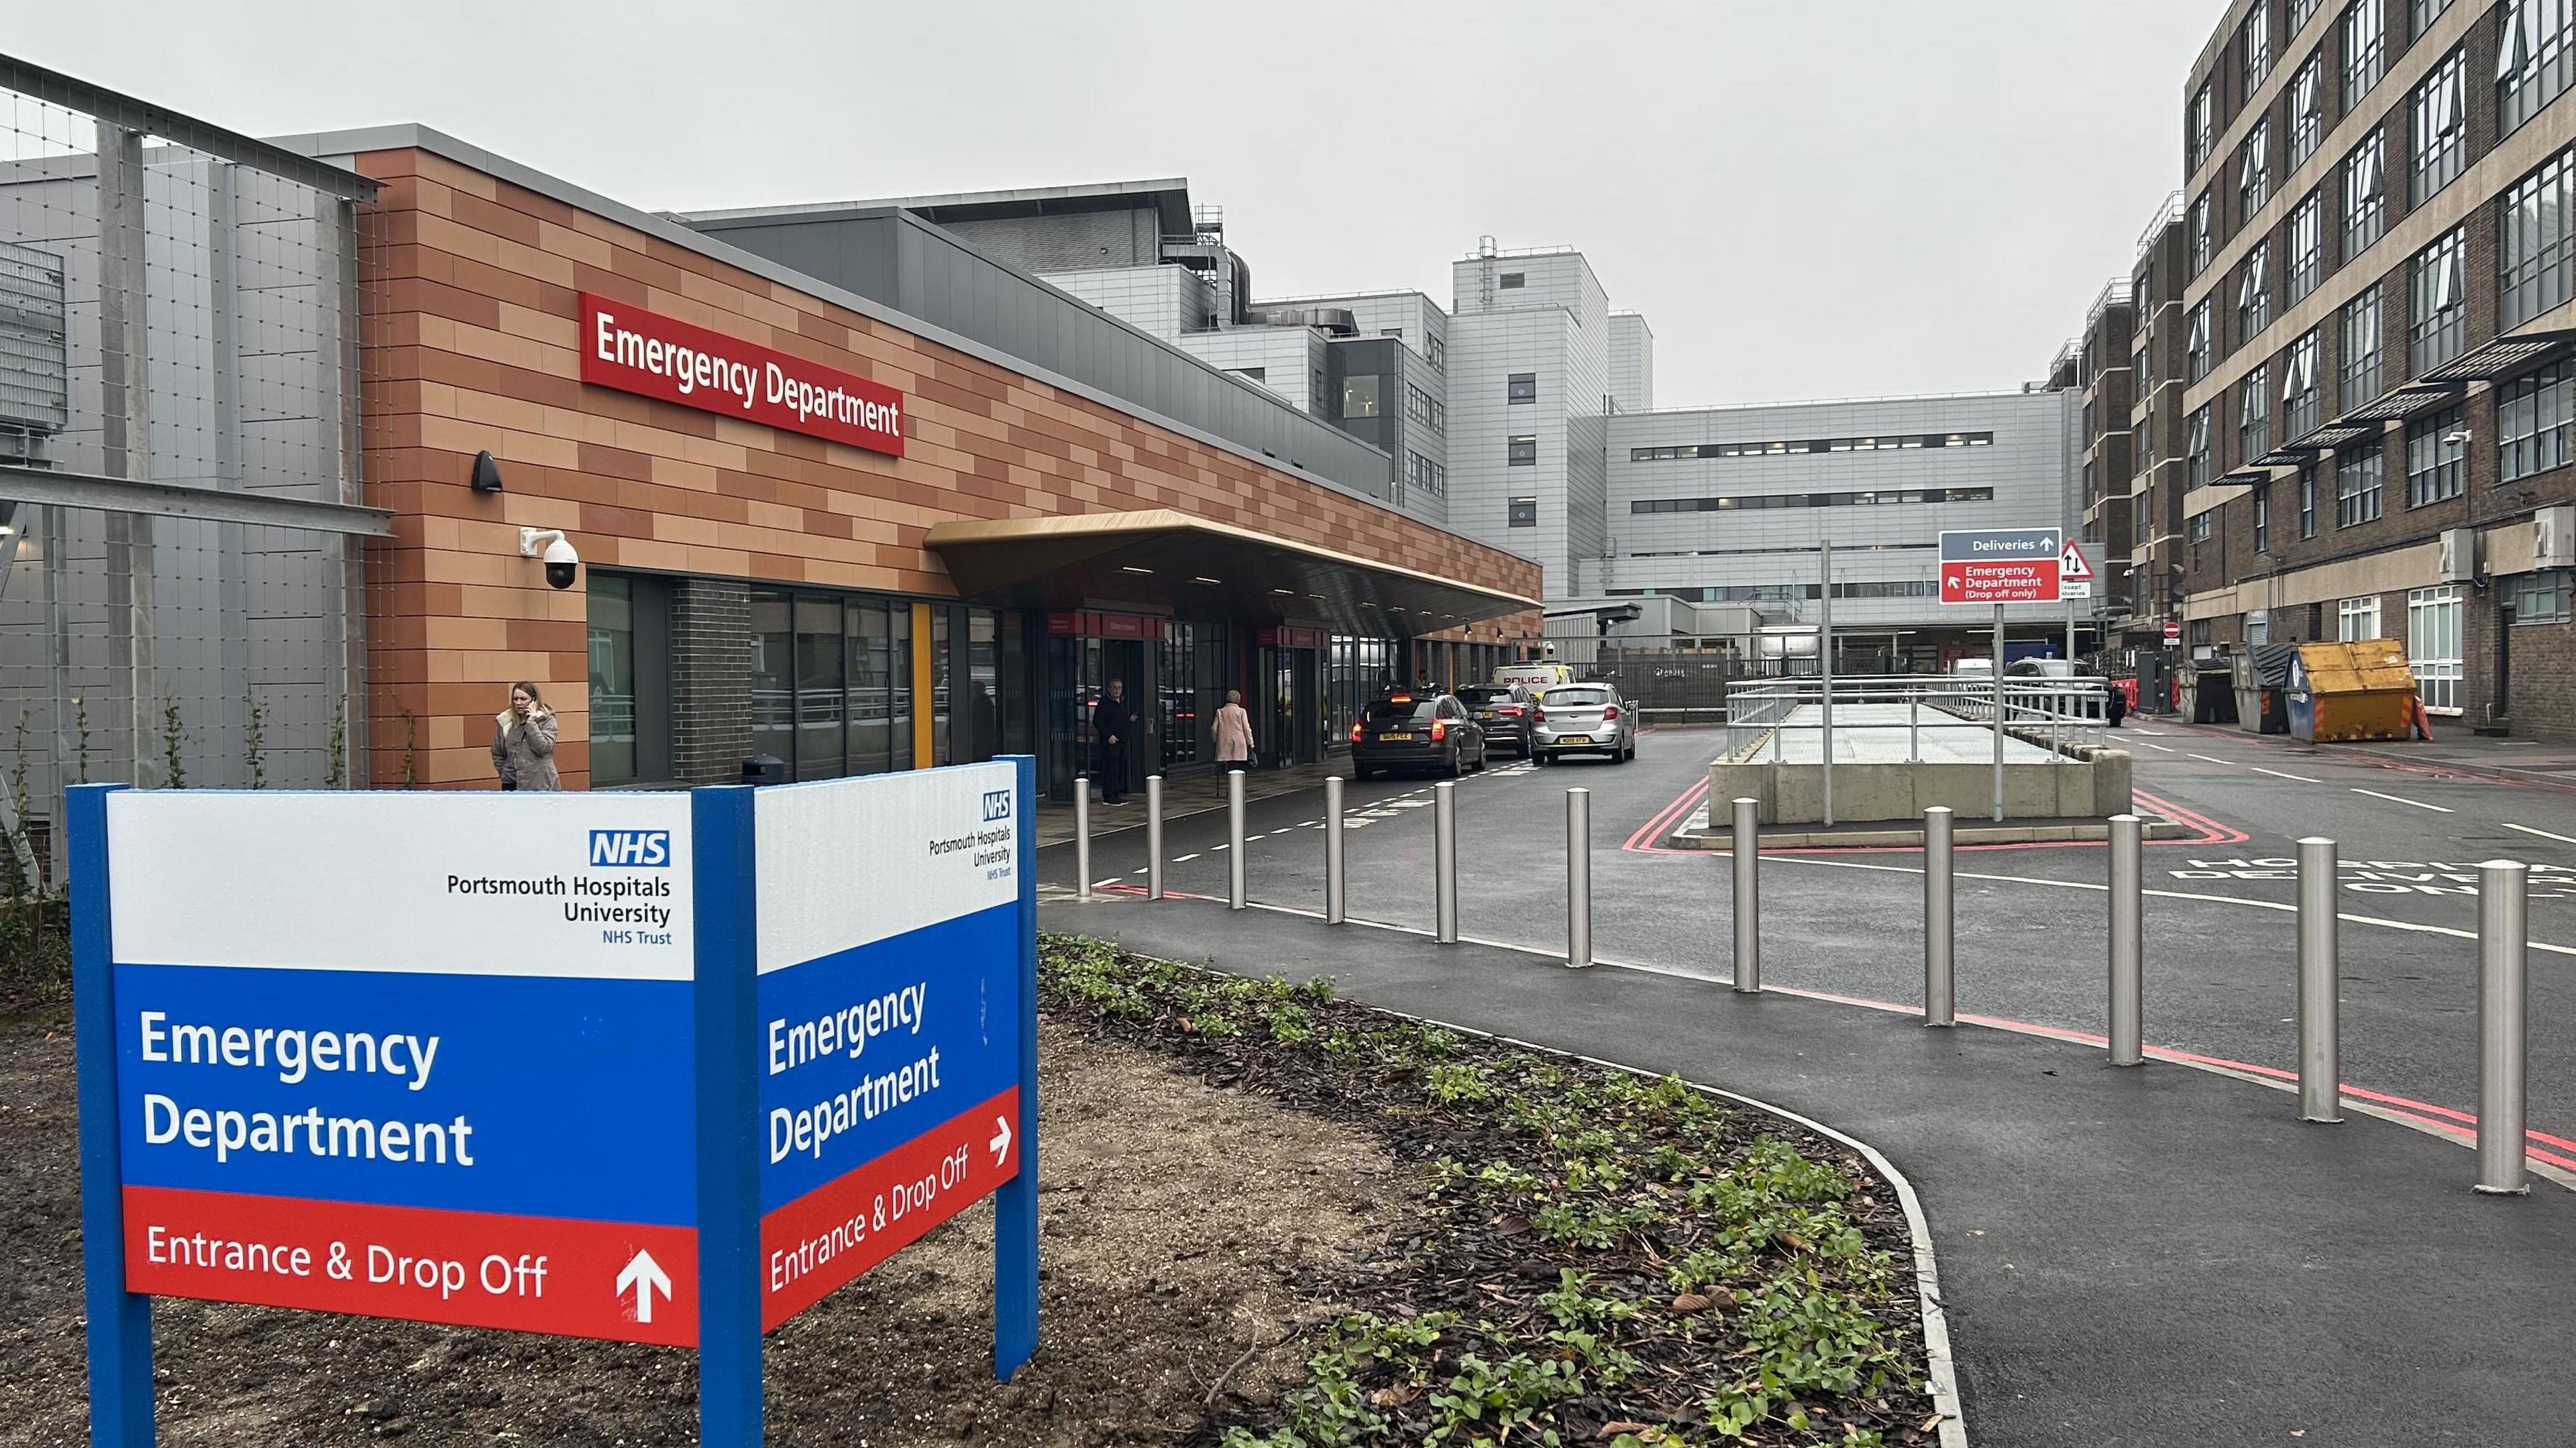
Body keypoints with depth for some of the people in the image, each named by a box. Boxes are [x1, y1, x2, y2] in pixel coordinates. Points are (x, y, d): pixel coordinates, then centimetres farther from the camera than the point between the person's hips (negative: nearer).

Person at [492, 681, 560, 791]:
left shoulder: (546, 719, -6)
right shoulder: (505, 721, 4)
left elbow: (543, 748, -18)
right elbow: (497, 752, 15)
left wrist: (531, 723, -19)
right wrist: (505, 773, 8)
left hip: (540, 785, -3)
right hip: (511, 785, 3)